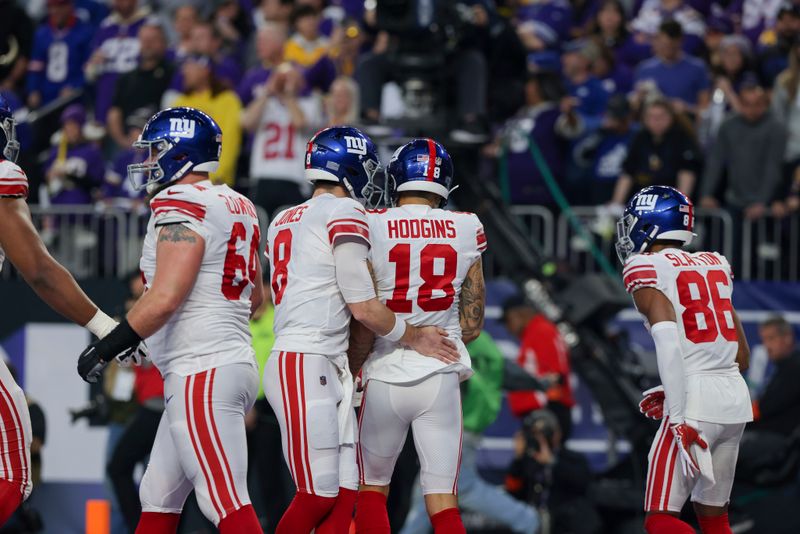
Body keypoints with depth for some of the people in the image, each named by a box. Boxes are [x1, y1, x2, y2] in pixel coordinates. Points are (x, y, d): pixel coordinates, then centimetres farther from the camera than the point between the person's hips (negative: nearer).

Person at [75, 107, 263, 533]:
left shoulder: (181, 207, -13)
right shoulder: (237, 207, 15)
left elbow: (164, 300, -21)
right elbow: (254, 297, 24)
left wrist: (106, 347, -12)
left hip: (203, 376, -10)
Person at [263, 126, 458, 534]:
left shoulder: (284, 221, 18)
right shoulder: (344, 215, -7)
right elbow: (363, 308, -7)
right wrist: (415, 338, 8)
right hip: (308, 366, -9)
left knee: (343, 496, 6)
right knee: (317, 497, -8)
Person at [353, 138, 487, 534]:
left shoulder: (373, 228, -7)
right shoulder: (466, 231, 2)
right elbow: (473, 323, 8)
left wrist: (352, 368, 8)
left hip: (385, 378, -1)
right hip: (440, 378, 1)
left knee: (372, 489, 17)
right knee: (442, 501, 2)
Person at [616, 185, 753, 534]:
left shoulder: (647, 270, -4)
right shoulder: (714, 265, 17)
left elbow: (669, 344, -19)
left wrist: (679, 419, -22)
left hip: (695, 406, -7)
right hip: (736, 397, 7)